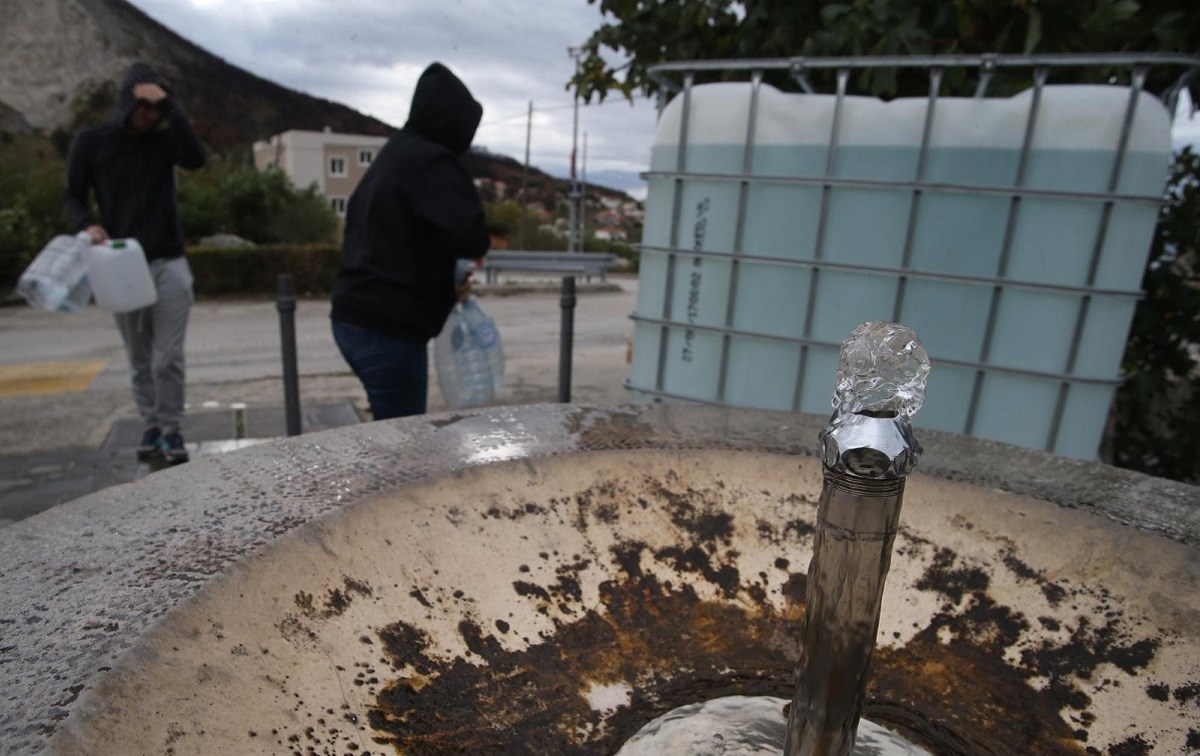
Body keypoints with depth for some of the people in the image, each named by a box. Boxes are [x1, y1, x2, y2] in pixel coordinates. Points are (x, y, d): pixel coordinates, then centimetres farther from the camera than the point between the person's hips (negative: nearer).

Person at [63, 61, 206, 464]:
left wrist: (168, 103, -17)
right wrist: (87, 225, -13)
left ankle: (171, 429, 8)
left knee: (168, 357, -4)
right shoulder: (91, 141, 5)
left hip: (168, 264, -1)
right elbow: (72, 196, 8)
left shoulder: (164, 140, 5)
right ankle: (151, 425, 22)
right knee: (139, 360, 9)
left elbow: (196, 158, -16)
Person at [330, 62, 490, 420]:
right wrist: (466, 260, 0)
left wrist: (447, 281, 12)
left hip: (353, 317, 9)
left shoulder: (389, 157, 18)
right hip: (389, 327, -9)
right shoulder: (432, 162, -11)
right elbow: (471, 235, -24)